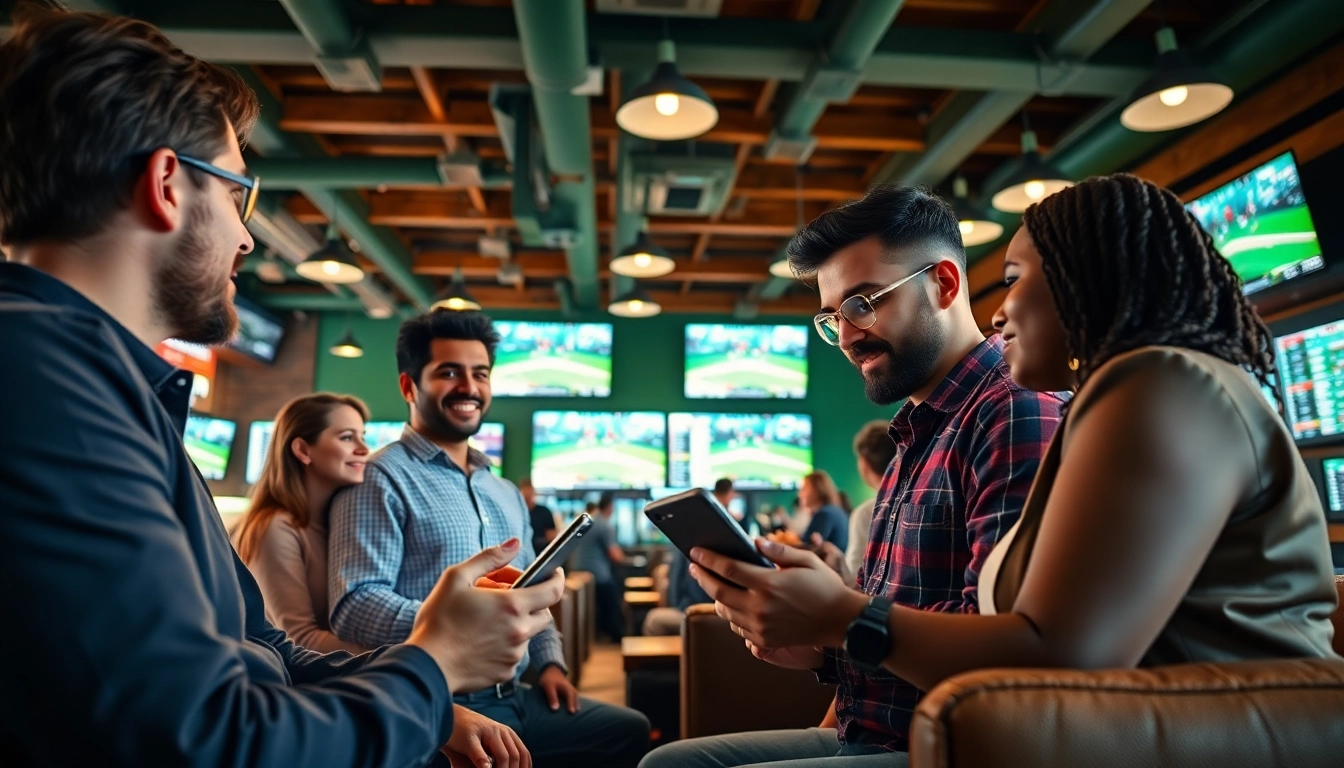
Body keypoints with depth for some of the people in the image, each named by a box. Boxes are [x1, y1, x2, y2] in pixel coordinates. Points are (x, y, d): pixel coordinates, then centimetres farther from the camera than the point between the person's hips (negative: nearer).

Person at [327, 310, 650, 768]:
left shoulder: (506, 493, 17)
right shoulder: (381, 479, -9)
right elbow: (354, 606, -20)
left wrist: (549, 661, 4)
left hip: (517, 699, 8)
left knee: (632, 731, 10)